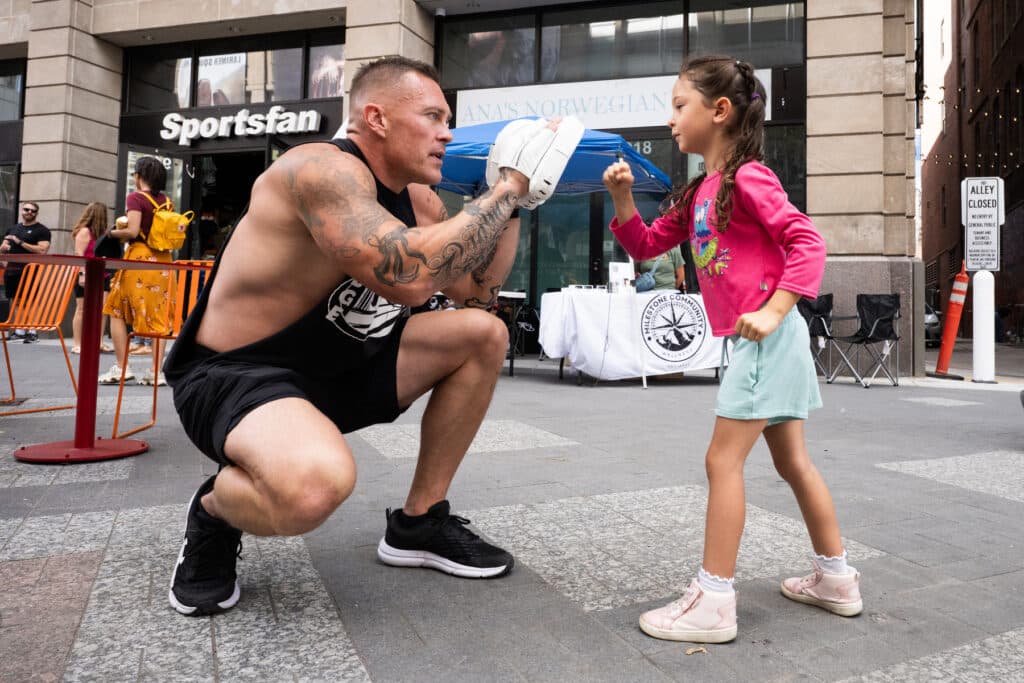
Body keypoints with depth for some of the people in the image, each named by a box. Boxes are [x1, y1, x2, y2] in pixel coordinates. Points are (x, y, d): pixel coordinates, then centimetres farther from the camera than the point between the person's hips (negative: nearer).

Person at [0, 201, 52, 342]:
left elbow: (42, 250, -15)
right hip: (11, 270, 6)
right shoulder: (13, 229, 19)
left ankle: (32, 332, -6)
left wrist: (20, 242, -15)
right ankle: (19, 330, 16)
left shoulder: (41, 230, -1)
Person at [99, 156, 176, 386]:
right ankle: (156, 371, 3)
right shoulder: (165, 200, 11)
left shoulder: (136, 197, -6)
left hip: (139, 257, -5)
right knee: (158, 316, 5)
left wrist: (113, 232, 1)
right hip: (162, 259, 6)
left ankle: (121, 367, 5)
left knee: (117, 311, 7)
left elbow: (132, 231, -15)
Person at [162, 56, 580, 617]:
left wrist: (514, 198, 0)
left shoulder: (415, 200, 5)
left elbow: (476, 290, 10)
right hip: (234, 375, -9)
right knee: (317, 483, -40)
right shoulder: (321, 169, -23)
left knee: (483, 334, 1)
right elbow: (408, 275, -38)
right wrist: (508, 187, -27)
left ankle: (419, 523, 10)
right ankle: (215, 510, 0)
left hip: (337, 366, 9)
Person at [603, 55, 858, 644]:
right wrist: (623, 199, 5)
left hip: (767, 336, -10)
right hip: (754, 343, 10)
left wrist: (773, 310, -24)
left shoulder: (747, 177, -10)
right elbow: (646, 246, 20)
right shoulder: (699, 194, 16)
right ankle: (836, 579, 29)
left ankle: (713, 601, 0)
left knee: (724, 460, -8)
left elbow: (808, 242, -15)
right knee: (793, 462, 16)